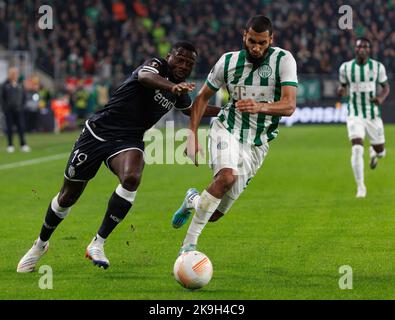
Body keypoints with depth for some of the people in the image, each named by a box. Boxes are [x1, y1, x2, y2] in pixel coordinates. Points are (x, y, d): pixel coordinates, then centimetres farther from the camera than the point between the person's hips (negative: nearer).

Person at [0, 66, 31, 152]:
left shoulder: (20, 85, 6)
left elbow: (24, 96, 14)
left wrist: (22, 105, 3)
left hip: (19, 110, 2)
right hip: (9, 110, -2)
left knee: (21, 127, -1)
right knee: (9, 128, 3)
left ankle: (23, 145, 2)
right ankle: (10, 145, 8)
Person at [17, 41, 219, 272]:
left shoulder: (180, 93, 7)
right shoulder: (158, 65, -13)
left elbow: (193, 110, 33)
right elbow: (144, 76, -40)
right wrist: (171, 86, -58)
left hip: (128, 141, 4)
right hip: (99, 131, -4)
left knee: (132, 178, -30)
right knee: (69, 196, 7)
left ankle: (98, 244, -18)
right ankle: (41, 244, 34)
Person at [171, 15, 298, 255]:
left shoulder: (284, 60, -12)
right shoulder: (229, 62, -4)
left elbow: (289, 105, -23)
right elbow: (203, 97, 10)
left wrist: (260, 107, -42)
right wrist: (192, 135, 0)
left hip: (257, 144, 0)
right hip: (227, 129, 0)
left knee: (214, 214, -1)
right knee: (227, 175, -35)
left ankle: (193, 200, 37)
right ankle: (189, 244, -23)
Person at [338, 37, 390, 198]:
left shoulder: (377, 67, -3)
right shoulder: (345, 67, -2)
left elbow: (386, 86, 8)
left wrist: (381, 97, -15)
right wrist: (341, 90, -13)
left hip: (373, 114, 1)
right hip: (355, 115, -1)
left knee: (380, 151, 10)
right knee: (357, 149, -19)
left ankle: (374, 152, 51)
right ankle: (360, 187, -8)